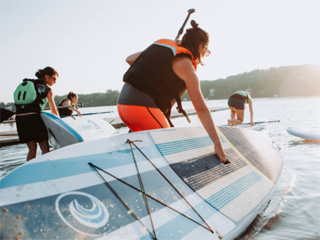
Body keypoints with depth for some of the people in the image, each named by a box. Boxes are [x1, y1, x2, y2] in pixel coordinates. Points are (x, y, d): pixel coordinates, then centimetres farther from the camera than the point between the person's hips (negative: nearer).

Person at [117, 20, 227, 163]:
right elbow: (201, 109, -9)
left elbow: (129, 59, 25)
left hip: (122, 103, 8)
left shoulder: (162, 46, 17)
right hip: (143, 107, -8)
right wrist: (218, 144, -8)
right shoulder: (186, 65, -4)